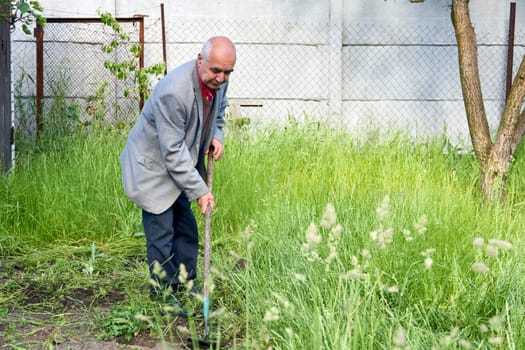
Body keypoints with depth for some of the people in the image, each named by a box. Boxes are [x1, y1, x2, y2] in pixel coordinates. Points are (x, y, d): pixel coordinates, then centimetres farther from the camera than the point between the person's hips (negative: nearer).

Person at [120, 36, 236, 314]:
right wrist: (199, 191, -27)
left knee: (187, 231, 15)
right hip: (152, 167, -8)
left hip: (178, 167, 8)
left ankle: (186, 286, 29)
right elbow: (173, 151, -31)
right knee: (161, 236, -4)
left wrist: (216, 136, -4)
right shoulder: (174, 92, -36)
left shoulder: (218, 81, -10)